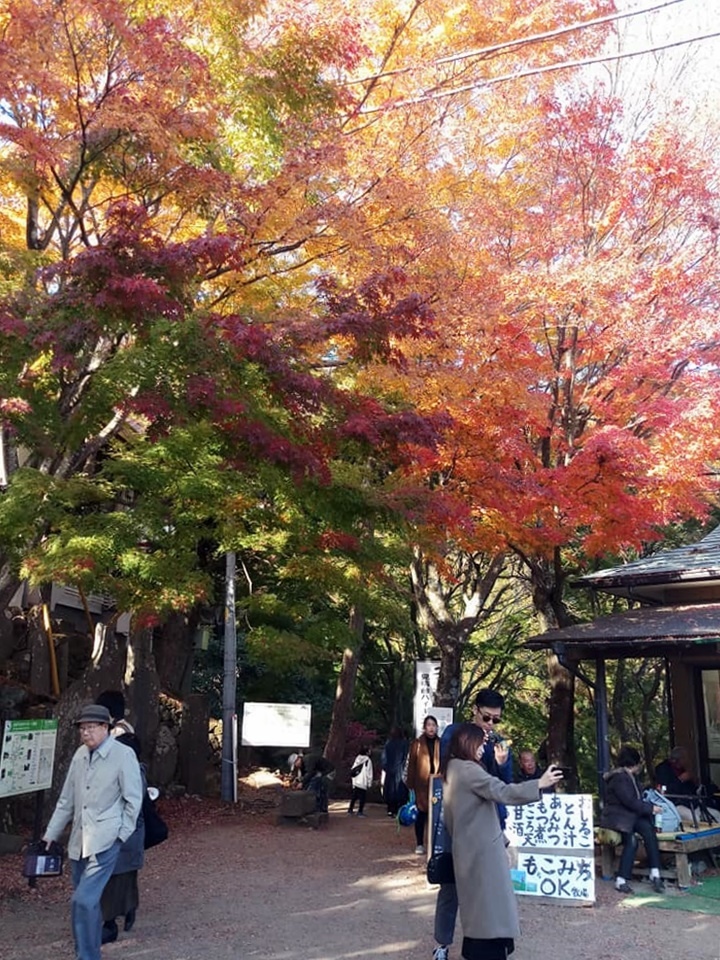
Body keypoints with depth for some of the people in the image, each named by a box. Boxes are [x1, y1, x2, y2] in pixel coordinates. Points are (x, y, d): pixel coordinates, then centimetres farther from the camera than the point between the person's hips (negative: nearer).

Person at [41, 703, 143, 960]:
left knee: (84, 900, -16)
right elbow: (67, 799, 14)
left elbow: (133, 800, -6)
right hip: (79, 839, 6)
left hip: (105, 840, -6)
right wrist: (51, 834, 16)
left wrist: (121, 836, -8)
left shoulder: (123, 755, -11)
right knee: (85, 901, 17)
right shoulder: (80, 754, 6)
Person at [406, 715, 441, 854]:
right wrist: (410, 784, -2)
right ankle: (419, 844, 15)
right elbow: (411, 765, 0)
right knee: (421, 813, 4)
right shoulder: (417, 744, -1)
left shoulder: (440, 744, 3)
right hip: (421, 784, -1)